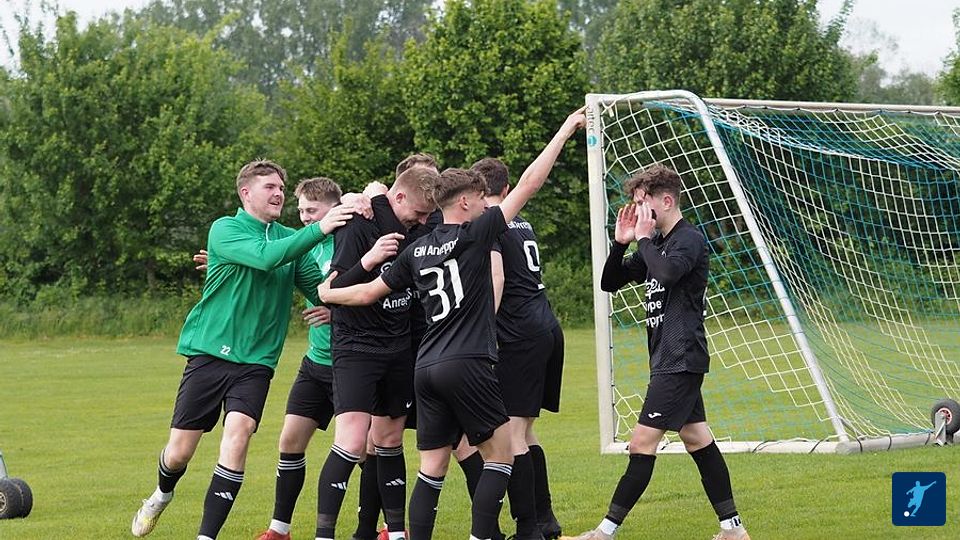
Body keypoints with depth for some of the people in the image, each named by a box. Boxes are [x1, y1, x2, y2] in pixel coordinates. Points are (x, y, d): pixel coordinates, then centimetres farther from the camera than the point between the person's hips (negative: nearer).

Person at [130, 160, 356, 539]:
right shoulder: (225, 230, -6)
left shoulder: (290, 238, 10)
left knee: (238, 433, -21)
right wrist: (319, 229, -29)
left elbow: (321, 290, 4)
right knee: (180, 451, 2)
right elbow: (266, 257, -24)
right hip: (209, 351, -3)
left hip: (256, 360, 3)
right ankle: (162, 495, 38)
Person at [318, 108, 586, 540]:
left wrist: (327, 295, 39)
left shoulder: (417, 250, 12)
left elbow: (368, 293, 18)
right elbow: (528, 185, -3)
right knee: (500, 454, 4)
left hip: (426, 367, 6)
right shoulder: (474, 234, -4)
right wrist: (564, 132, 4)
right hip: (467, 365, -6)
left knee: (432, 468, 7)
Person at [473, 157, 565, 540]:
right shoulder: (523, 225, 19)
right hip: (548, 328, 8)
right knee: (524, 432, 17)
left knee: (513, 433, -7)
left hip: (520, 336, -8)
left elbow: (496, 277, -16)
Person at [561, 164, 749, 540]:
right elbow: (609, 283, 19)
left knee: (642, 444, -10)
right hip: (670, 359, 10)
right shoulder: (655, 245, 16)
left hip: (680, 360, -10)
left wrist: (644, 239, -16)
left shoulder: (690, 240, -11)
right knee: (697, 440, 11)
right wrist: (621, 243, 3)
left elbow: (668, 272, -32)